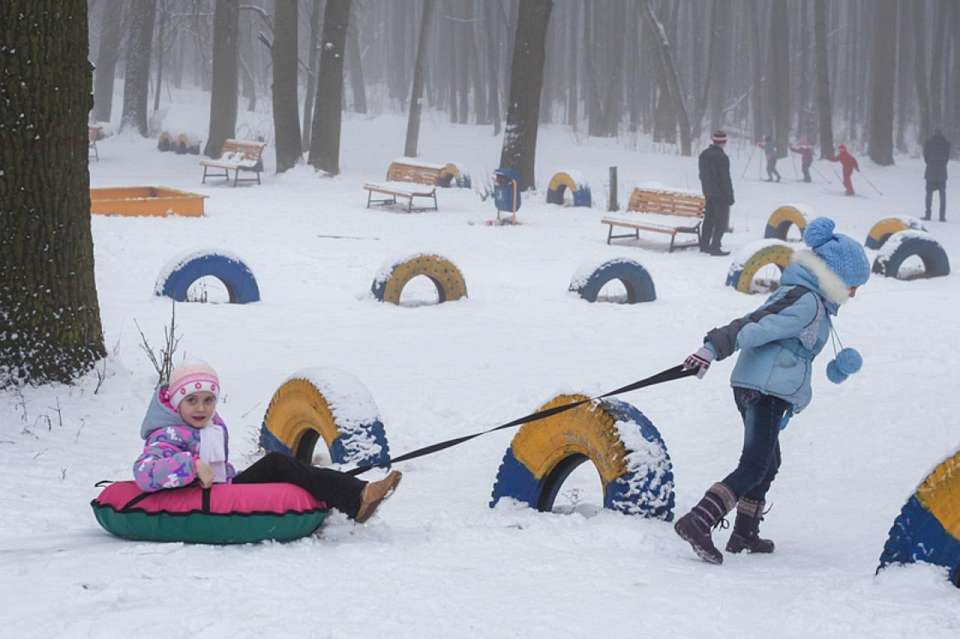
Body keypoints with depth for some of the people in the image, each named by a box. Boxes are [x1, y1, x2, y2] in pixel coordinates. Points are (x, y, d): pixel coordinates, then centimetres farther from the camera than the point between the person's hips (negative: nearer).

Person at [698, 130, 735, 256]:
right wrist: (730, 196, -12)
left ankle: (704, 245, 20)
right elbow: (725, 178, -19)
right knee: (722, 221, -1)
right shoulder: (722, 157, -20)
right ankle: (715, 247, -3)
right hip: (720, 194, -8)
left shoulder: (703, 154, 5)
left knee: (709, 219, 16)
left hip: (708, 193, 8)